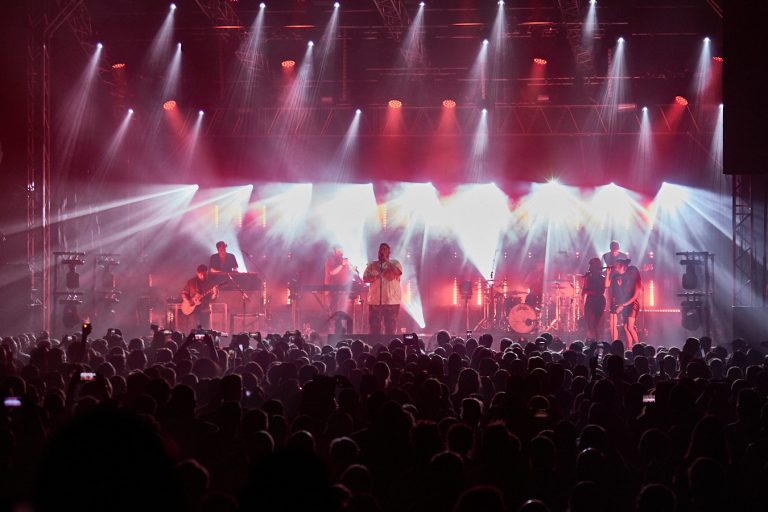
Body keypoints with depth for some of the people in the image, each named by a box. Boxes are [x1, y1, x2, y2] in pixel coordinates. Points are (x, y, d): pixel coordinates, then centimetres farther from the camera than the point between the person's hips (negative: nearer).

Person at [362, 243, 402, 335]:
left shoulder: (395, 263, 6)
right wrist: (376, 277, -14)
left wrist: (386, 260, -8)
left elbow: (397, 272, -15)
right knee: (374, 329, 2)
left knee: (390, 329, -1)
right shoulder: (372, 265, 12)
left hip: (392, 301, -2)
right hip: (374, 302, 2)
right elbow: (365, 279, 4)